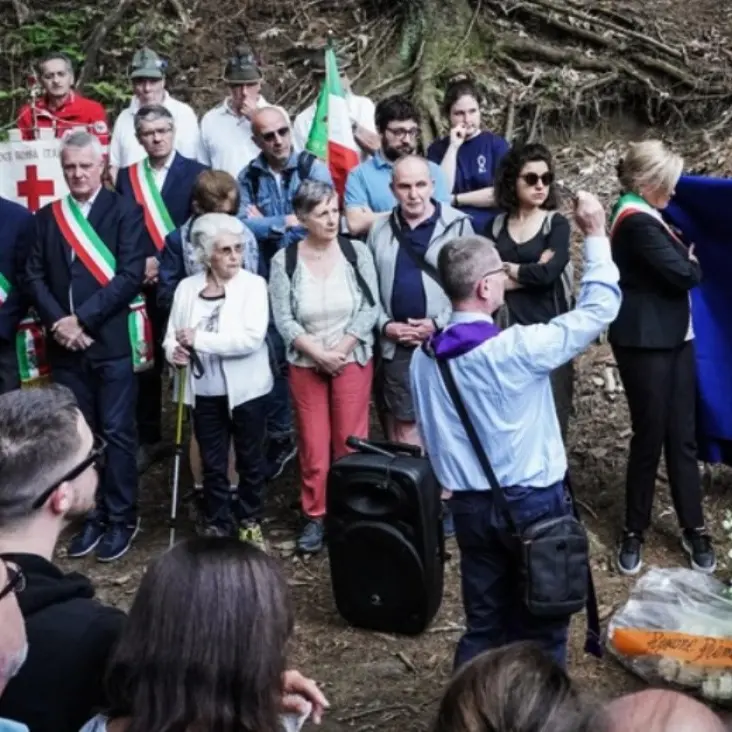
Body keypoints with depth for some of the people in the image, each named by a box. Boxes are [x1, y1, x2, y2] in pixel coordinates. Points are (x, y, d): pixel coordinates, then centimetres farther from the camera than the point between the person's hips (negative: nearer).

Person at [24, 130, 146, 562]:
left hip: (113, 341, -4)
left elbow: (131, 275, -12)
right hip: (65, 345, 4)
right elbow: (34, 277, 6)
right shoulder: (48, 217, 11)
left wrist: (83, 319, -16)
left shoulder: (125, 212, -2)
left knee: (117, 433, 2)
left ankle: (122, 518, 13)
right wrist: (57, 322, -11)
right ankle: (92, 516, 20)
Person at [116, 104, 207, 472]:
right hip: (141, 284, 3)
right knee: (145, 365, 8)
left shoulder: (197, 173, -2)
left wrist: (163, 262, -15)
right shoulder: (127, 177, 10)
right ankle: (148, 439, 19)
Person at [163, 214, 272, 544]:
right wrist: (174, 351, -19)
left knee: (250, 459, 13)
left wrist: (200, 339, -21)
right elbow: (172, 335, 5)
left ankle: (249, 520, 31)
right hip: (205, 392, 2)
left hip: (245, 390, -2)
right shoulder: (187, 287, 2)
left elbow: (252, 338, -20)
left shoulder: (253, 284, -8)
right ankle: (216, 525, 25)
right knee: (212, 464, 11)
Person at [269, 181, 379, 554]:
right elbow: (283, 319, -7)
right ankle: (314, 517, 19)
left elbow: (370, 307, -6)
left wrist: (340, 351, -14)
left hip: (353, 360, 0)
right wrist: (318, 353, -16)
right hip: (306, 364, 0)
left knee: (351, 441, 3)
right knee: (312, 446, 6)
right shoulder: (284, 261, -6)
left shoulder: (357, 252, -5)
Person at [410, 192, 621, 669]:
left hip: (471, 505, 5)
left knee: (483, 625, 16)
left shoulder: (423, 358, -2)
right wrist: (597, 234, -4)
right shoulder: (518, 347, -21)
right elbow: (599, 309, -13)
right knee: (541, 626, 12)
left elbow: (432, 437, 7)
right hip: (533, 501, -5)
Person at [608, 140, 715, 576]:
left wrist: (687, 262, -7)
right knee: (650, 437, 0)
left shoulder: (644, 216, 16)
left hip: (674, 337, 9)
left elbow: (679, 266, 14)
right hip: (645, 342, -9)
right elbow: (684, 273, -19)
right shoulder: (636, 221, -17)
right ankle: (634, 532, 14)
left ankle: (694, 528, 15)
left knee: (683, 436, 8)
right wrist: (694, 263, 1)